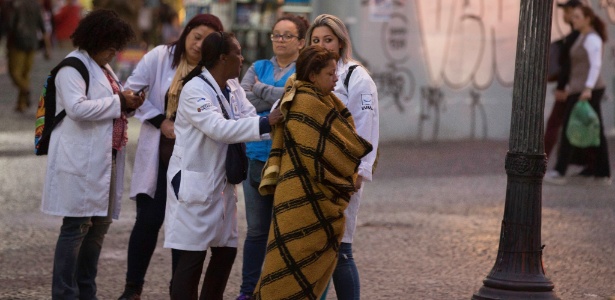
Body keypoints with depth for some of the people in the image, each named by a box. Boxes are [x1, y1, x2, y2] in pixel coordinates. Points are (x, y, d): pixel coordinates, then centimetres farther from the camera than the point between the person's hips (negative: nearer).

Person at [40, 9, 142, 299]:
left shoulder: (103, 68, 19)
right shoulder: (73, 67, -10)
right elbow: (77, 107, -23)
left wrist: (127, 104, 6)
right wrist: (118, 102, -17)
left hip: (104, 159, 9)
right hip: (81, 162, -9)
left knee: (99, 225, 11)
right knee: (77, 226, -7)